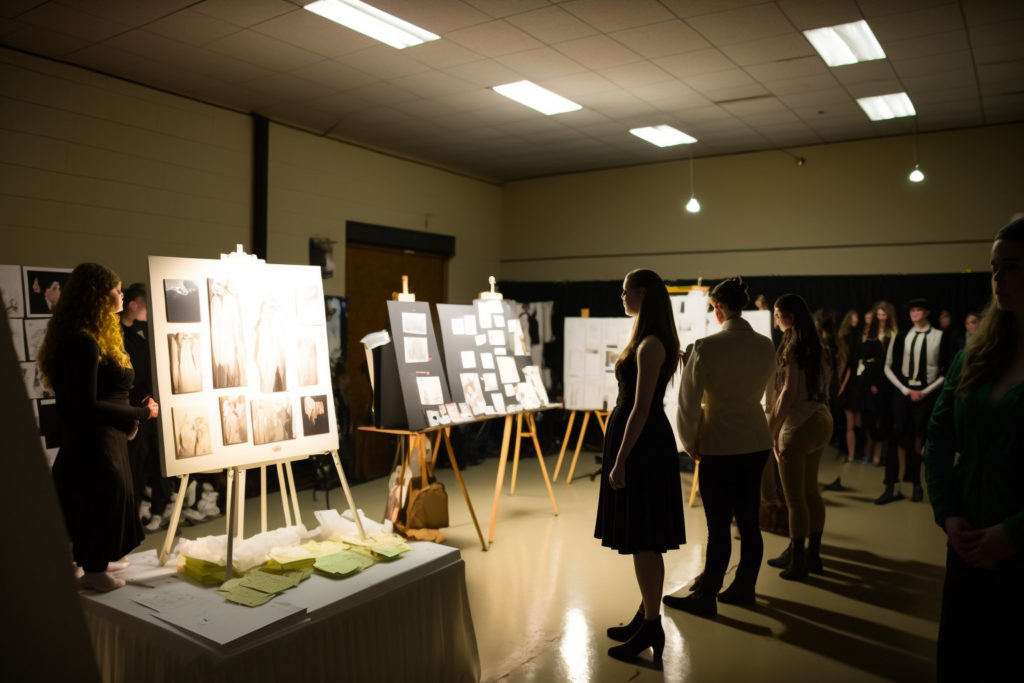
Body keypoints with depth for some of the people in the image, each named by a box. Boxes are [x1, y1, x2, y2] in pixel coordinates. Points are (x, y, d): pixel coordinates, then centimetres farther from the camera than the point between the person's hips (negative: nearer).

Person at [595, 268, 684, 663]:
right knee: (641, 538, 16)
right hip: (639, 442, 10)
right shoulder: (650, 340, 14)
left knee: (643, 540, -2)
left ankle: (652, 627, 9)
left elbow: (642, 409, -21)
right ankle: (646, 616, 27)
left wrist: (619, 461, -20)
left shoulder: (650, 345, -18)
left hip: (641, 446, -10)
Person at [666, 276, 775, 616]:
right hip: (757, 443, 6)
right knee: (748, 521, 14)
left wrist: (690, 444, 1)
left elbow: (689, 402, -12)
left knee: (718, 526, 1)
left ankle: (705, 598, 13)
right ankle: (744, 589, 28)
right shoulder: (766, 346, 2)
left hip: (719, 447, -6)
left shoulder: (706, 347, -16)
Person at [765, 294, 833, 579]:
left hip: (799, 424, -9)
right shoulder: (815, 345, 10)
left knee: (795, 497, 0)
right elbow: (823, 382, 11)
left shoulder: (792, 346, -13)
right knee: (810, 491, 17)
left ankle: (798, 561, 9)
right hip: (821, 419, 9)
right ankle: (812, 553, 27)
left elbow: (789, 392, -19)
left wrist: (771, 432, -16)